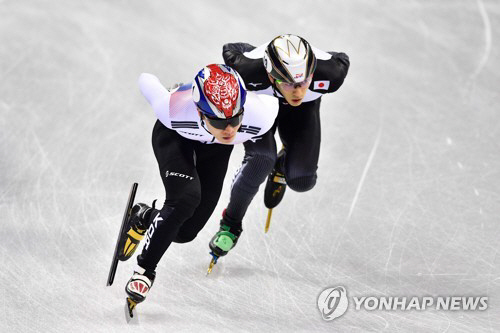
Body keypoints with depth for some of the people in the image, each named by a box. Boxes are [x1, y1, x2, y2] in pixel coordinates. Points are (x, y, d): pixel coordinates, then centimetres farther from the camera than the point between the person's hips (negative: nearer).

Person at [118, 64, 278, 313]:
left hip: (214, 149, 3)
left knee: (185, 232, -2)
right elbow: (146, 80, -22)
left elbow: (275, 99, -15)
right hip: (174, 136, -3)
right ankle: (144, 271, -11)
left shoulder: (261, 114, -40)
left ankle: (143, 218, 30)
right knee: (185, 199, -29)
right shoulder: (173, 109, -43)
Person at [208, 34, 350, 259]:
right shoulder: (249, 70, -44)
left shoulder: (329, 73, -41)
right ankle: (230, 225, -1)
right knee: (261, 160, -27)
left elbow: (342, 60, -15)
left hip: (303, 110, 2)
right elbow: (231, 50, -20)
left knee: (301, 181, -12)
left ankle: (283, 164, 29)